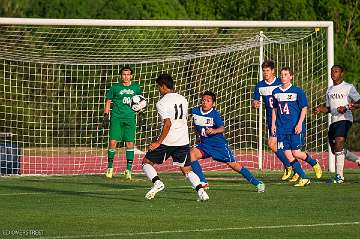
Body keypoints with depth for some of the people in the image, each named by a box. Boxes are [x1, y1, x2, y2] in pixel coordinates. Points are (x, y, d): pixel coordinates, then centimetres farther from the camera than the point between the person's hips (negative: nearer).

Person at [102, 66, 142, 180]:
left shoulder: (136, 87, 9)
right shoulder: (115, 87, 4)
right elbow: (108, 102, 10)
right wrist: (106, 116, 4)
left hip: (130, 118, 1)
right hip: (116, 118, -1)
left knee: (130, 143, -3)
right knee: (113, 142, -8)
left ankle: (128, 169, 5)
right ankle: (110, 167, 6)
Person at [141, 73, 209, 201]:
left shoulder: (162, 103, -11)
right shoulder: (183, 99, 11)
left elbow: (168, 124, -21)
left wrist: (158, 143, -17)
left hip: (167, 141, -6)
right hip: (183, 141, 6)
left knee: (146, 162, 9)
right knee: (187, 170, 12)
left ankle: (157, 182, -15)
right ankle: (201, 191, -8)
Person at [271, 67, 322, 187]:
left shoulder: (298, 91, -3)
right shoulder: (276, 92, 9)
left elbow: (304, 109, -2)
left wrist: (299, 124, -11)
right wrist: (273, 124, 11)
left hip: (295, 128, -4)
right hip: (281, 128, 4)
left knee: (296, 153, -10)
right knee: (287, 154, -3)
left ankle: (314, 163, 20)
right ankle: (304, 178, 4)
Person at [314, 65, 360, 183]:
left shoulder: (349, 87, -1)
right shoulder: (329, 90, 20)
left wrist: (347, 108, -20)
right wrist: (320, 109, 5)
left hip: (344, 119, -8)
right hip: (334, 121, 8)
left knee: (339, 144, -22)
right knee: (335, 150, 8)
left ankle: (339, 176, -19)